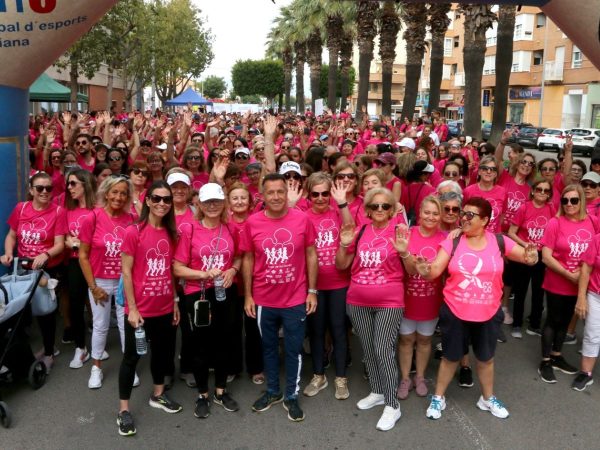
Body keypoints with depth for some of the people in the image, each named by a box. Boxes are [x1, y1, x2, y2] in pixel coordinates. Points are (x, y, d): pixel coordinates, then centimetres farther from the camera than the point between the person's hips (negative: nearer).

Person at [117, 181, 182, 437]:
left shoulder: (171, 233, 5)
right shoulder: (133, 232, -12)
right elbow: (126, 272, -11)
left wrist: (175, 302, 8)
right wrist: (132, 308, -14)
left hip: (165, 308, 6)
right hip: (140, 309, -6)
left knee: (163, 351, 19)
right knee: (132, 356, 6)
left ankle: (158, 396, 39)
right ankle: (123, 410, 18)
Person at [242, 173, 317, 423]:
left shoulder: (302, 219, -8)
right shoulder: (252, 222, -6)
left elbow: (311, 256, -1)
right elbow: (248, 260, 2)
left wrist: (312, 291, -3)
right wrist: (248, 295, 1)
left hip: (295, 299, -1)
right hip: (263, 300, 1)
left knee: (293, 350, 11)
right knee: (269, 347, 18)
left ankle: (291, 396, 28)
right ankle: (272, 391, 37)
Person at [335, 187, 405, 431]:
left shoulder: (399, 231, -7)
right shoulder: (359, 232, 3)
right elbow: (341, 266, 9)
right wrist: (344, 244, -9)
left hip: (389, 302, -4)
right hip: (358, 302, 4)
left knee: (383, 350, -7)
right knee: (368, 349, 14)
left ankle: (392, 405, 7)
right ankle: (377, 392, 33)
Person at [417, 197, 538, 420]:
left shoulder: (499, 241, -7)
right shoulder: (452, 241, -10)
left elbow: (527, 256, -2)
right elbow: (435, 271, -14)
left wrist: (530, 258, -26)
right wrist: (425, 271, -38)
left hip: (489, 313, 2)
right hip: (455, 312, -1)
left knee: (486, 358, 21)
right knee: (450, 357, 14)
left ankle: (488, 398, 43)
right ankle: (438, 397, 34)